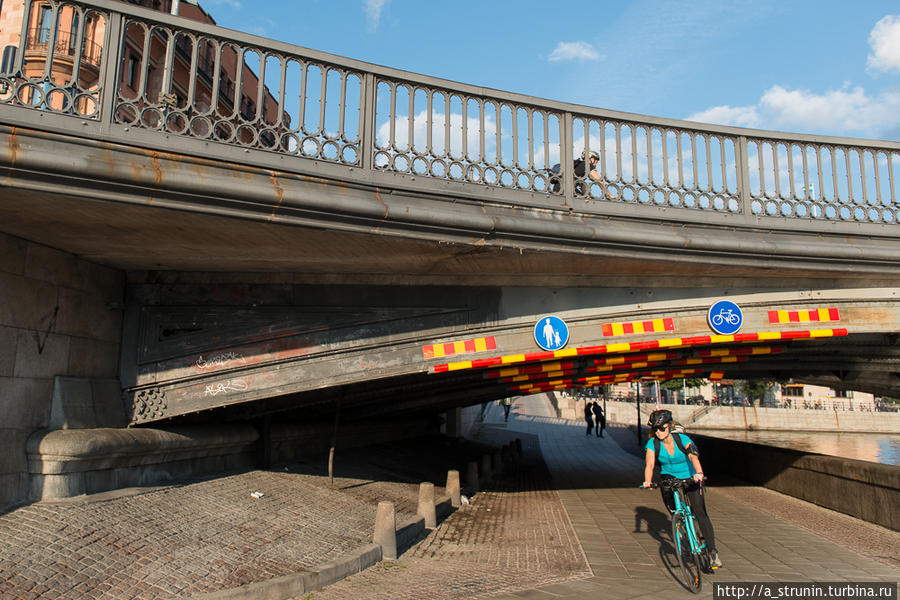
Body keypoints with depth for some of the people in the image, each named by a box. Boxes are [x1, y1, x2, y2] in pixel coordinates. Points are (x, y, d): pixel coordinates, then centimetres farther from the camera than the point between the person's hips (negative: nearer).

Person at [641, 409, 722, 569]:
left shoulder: (682, 439, -22)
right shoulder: (652, 443, -17)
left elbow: (693, 456, -37)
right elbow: (649, 464, -27)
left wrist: (699, 473, -57)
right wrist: (647, 481, -47)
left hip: (690, 476, -2)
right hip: (669, 476, 3)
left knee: (700, 513, -13)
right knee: (665, 484, -30)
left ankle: (713, 552, -4)